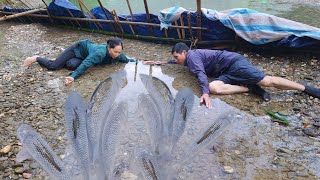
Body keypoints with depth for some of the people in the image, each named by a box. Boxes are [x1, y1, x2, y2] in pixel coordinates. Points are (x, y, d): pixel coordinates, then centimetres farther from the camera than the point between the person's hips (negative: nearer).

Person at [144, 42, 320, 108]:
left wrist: (204, 93, -36)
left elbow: (201, 73, -25)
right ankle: (251, 88, -15)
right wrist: (161, 63, 37)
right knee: (214, 87, -21)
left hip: (234, 62, -8)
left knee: (267, 80, -16)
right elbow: (177, 63, 42)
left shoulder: (192, 55, -8)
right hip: (226, 74, 8)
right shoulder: (188, 60, 21)